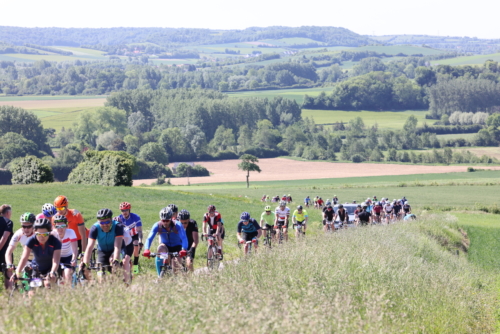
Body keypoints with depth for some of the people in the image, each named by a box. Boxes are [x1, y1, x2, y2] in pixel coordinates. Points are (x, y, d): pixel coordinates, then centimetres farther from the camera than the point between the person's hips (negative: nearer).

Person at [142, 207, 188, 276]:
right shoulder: (157, 226, -19)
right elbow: (149, 238, -26)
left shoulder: (177, 225, -25)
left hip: (177, 247, -1)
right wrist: (146, 250, -45)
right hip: (165, 247, 1)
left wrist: (183, 250, -53)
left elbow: (184, 238, -34)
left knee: (176, 267, -20)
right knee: (160, 248, -34)